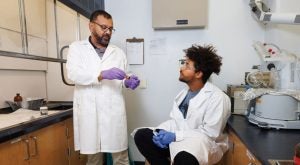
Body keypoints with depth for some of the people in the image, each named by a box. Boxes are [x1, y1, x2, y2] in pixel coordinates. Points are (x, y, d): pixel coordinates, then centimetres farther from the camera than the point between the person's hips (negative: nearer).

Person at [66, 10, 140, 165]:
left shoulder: (118, 52, 13)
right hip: (89, 111, -1)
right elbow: (73, 73, -10)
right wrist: (102, 74, -24)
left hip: (114, 111, 2)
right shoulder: (77, 47, 7)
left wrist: (128, 82, -8)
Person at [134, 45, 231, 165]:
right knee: (141, 135, -7)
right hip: (179, 138, 7)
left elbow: (210, 133, -20)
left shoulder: (217, 97, -16)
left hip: (205, 142, -6)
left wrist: (175, 136, -22)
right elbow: (175, 120, 7)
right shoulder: (185, 92, 8)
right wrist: (160, 132, -14)